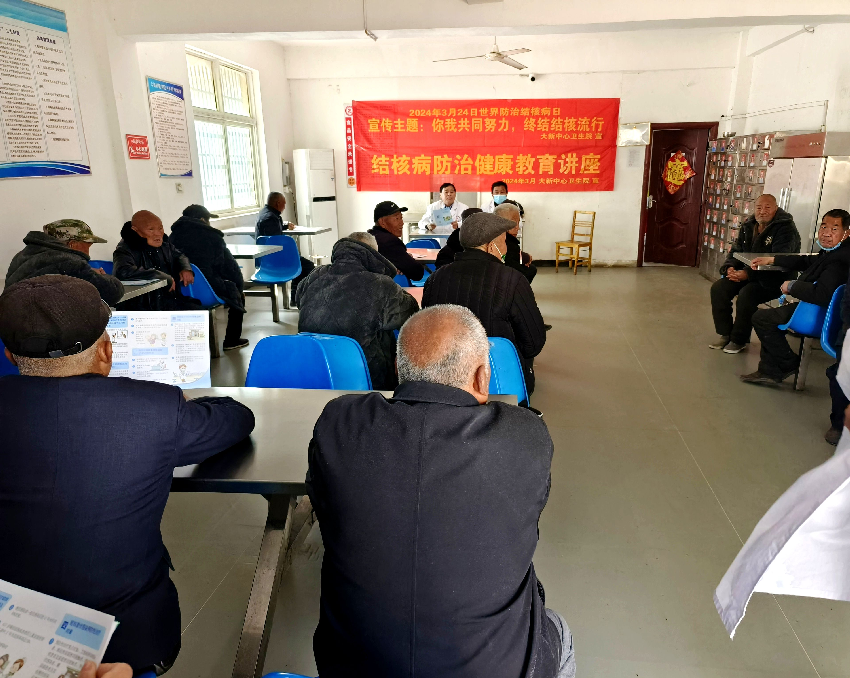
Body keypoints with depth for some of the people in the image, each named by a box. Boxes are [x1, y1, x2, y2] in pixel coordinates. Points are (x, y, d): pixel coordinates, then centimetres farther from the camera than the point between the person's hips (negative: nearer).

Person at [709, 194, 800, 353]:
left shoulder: (785, 228, -14)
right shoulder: (748, 226, 9)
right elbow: (736, 250, 13)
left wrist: (748, 274, -33)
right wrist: (730, 267, -10)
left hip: (775, 279, -7)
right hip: (748, 274, 7)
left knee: (746, 294, -32)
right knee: (718, 288, -12)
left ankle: (739, 340, -15)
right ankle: (725, 334, -3)